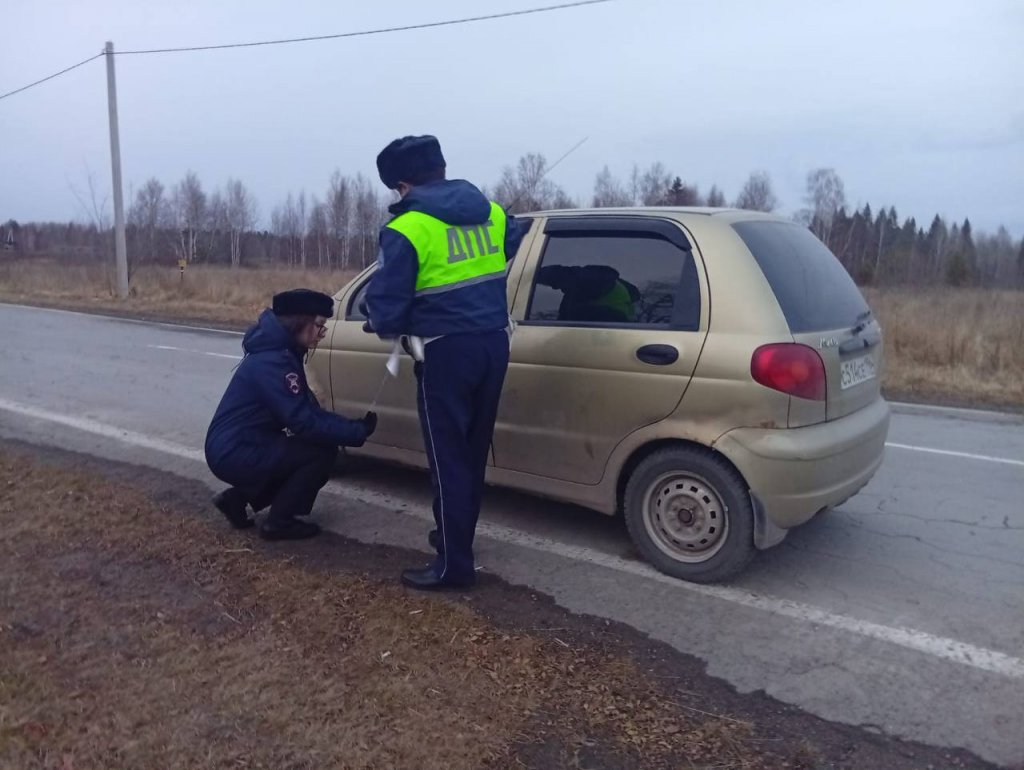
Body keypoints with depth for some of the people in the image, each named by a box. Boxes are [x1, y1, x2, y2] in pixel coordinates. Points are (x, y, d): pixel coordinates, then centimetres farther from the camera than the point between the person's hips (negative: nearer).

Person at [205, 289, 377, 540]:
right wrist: (358, 431, -19)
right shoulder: (272, 361, -22)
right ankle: (279, 522, -2)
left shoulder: (280, 353, 9)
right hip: (235, 455, -10)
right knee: (323, 451, -15)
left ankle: (239, 496, 17)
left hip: (238, 450, 10)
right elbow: (303, 422, -26)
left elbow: (310, 411, 9)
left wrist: (355, 426, -3)